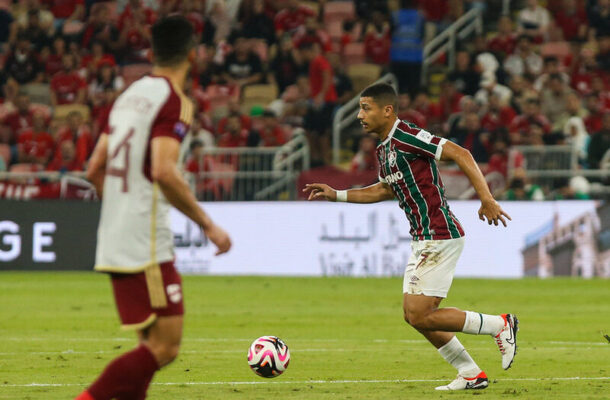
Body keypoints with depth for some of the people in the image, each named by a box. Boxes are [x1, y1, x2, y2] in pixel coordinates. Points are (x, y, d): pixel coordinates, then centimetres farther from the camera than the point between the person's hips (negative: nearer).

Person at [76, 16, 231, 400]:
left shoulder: (131, 94, 14)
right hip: (145, 244, -9)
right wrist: (208, 224, -16)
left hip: (114, 239, 9)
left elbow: (95, 169, 18)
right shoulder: (174, 101, -10)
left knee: (155, 341, 15)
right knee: (165, 346, -9)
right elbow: (163, 171, -23)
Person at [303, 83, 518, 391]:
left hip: (439, 237, -10)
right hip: (423, 240, 10)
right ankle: (471, 374, 18)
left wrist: (486, 198, -26)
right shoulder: (383, 150, 13)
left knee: (420, 316, -11)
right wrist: (336, 195, 27)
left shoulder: (407, 137, -16)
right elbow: (386, 189, 31)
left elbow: (460, 154, -20)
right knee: (414, 315, 10)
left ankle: (500, 325, 1)